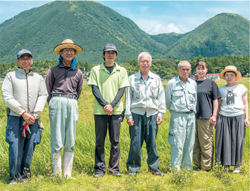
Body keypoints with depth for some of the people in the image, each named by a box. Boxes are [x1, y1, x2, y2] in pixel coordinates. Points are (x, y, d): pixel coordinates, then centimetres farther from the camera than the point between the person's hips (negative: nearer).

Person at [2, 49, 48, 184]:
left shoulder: (38, 78, 15)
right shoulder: (11, 76, 5)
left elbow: (43, 96, 8)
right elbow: (7, 97, -3)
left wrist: (34, 114, -6)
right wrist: (23, 113, -10)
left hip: (32, 119, 3)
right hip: (15, 118, -2)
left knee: (29, 149, 3)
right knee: (15, 148, -7)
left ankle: (25, 175, 19)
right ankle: (14, 177, 9)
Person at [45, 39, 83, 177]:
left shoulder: (78, 73, 16)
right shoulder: (53, 71, 9)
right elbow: (47, 90, 10)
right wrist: (53, 104, 8)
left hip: (72, 104, 3)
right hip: (57, 102, -3)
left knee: (70, 141, 3)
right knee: (57, 140, -5)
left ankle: (67, 173, 9)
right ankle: (57, 173, 0)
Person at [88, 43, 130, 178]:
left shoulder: (121, 71, 9)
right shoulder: (96, 70, 7)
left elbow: (121, 90, 3)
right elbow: (94, 89, 0)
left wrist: (112, 105, -11)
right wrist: (105, 105, -12)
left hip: (116, 110, 1)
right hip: (100, 110, -1)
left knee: (115, 141, 3)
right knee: (99, 141, 3)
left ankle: (114, 168, 13)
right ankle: (99, 168, 12)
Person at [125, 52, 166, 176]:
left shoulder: (156, 79, 12)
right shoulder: (132, 79, 7)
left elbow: (161, 97, 13)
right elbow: (128, 98, 6)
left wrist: (160, 114, 5)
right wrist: (128, 115, 0)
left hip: (152, 114, 2)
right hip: (137, 114, -1)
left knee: (152, 142, 3)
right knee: (135, 142, -3)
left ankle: (154, 167, 17)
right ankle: (133, 167, 9)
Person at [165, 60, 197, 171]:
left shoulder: (193, 84, 11)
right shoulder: (171, 83, -2)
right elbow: (167, 101, 7)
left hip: (191, 116, 4)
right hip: (178, 116, -4)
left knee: (190, 142, 7)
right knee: (177, 143, -7)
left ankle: (187, 165, 19)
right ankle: (175, 167, 2)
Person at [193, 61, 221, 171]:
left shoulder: (211, 83, 5)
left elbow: (215, 101, 4)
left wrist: (214, 116, -5)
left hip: (206, 117, -4)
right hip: (193, 117, 4)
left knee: (206, 143, -2)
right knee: (195, 143, 7)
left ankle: (206, 166, 5)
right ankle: (198, 165, 18)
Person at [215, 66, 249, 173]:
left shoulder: (241, 88, 10)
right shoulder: (221, 89, 12)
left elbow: (245, 104, 10)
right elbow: (218, 105, 14)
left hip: (238, 117, -1)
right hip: (224, 117, 1)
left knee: (237, 141, 0)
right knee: (224, 141, -1)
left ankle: (237, 165, 9)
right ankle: (226, 165, 7)